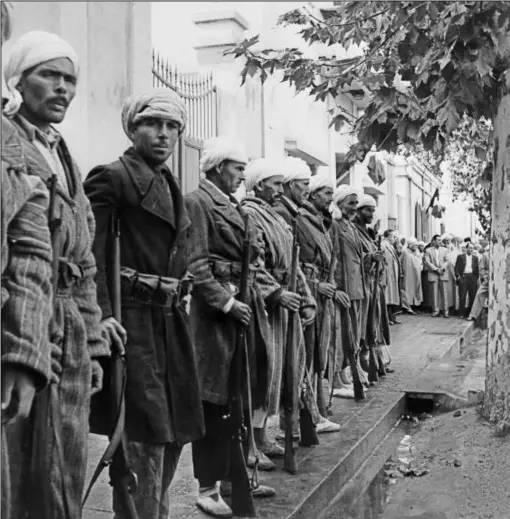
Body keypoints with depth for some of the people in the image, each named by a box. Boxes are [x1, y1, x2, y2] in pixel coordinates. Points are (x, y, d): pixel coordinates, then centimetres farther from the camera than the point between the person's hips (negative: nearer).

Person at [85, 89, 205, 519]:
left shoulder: (169, 184, 18)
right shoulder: (111, 178, -7)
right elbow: (92, 256, -15)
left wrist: (180, 303, 15)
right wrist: (104, 320, -23)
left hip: (172, 319, 8)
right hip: (135, 320, -8)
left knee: (174, 431, 17)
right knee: (146, 436, -3)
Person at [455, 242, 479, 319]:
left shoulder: (475, 258, 13)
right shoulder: (460, 257, 7)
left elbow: (477, 269, 11)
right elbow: (457, 267, 3)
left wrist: (477, 278, 3)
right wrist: (458, 276, -8)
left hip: (472, 277, 2)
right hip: (463, 277, -2)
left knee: (472, 297, 1)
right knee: (462, 297, -3)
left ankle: (470, 313, 8)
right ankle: (461, 314, 2)